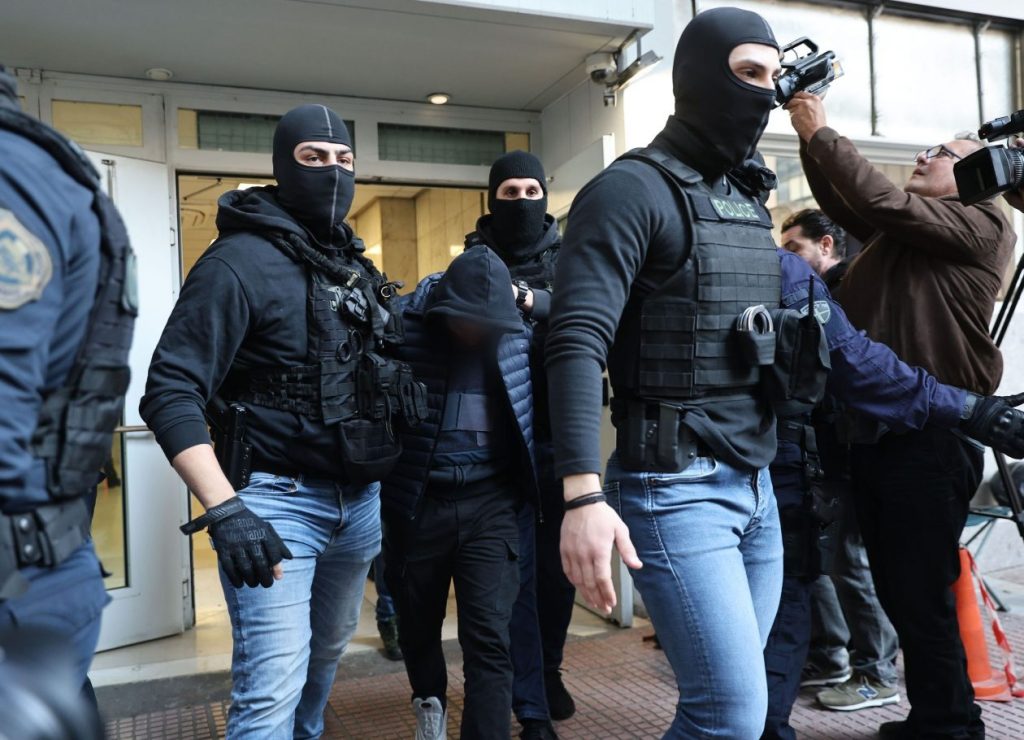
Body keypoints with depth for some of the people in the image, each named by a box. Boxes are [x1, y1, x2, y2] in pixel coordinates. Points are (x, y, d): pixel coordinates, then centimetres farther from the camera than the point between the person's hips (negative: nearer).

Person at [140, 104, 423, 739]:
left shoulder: (355, 266, 11)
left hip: (360, 500, 7)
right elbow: (170, 393, -18)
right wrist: (226, 511, -27)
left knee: (328, 653, 22)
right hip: (278, 500, -7)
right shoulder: (240, 261, -12)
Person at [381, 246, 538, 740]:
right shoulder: (402, 325, -10)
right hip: (416, 504, 0)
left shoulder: (516, 333, 0)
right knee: (418, 625, 19)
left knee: (489, 639, -5)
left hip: (490, 504, 1)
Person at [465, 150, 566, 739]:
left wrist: (529, 300, -30)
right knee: (516, 568, 1)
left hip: (561, 433, 2)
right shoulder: (475, 261, 4)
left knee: (559, 560, 13)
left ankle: (549, 669, 35)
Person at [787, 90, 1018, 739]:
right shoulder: (901, 234, 18)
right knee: (896, 590, 14)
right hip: (877, 430, 8)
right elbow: (842, 202, 17)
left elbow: (882, 201, -14)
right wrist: (811, 140, 5)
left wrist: (821, 133, -9)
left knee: (922, 596, -3)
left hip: (932, 436, -8)